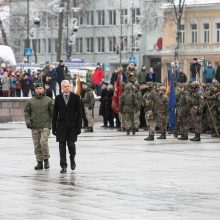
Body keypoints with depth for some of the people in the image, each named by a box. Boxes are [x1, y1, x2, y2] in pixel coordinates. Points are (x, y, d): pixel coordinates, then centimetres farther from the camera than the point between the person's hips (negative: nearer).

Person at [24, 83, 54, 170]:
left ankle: (46, 160, -2)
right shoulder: (31, 101, 9)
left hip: (45, 126, -3)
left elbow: (53, 112, 5)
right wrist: (27, 121, -3)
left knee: (43, 142, -19)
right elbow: (26, 111, 12)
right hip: (34, 127, 3)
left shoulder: (48, 100, 4)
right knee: (37, 145, 3)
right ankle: (39, 162, 11)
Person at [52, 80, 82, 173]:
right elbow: (55, 113, 8)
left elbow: (79, 113, 1)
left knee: (71, 144, -5)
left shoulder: (75, 97, 2)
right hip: (61, 125, 1)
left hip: (72, 125, -1)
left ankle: (72, 159, 24)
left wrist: (79, 126, -5)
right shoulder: (58, 98, 6)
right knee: (62, 145, -1)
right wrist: (54, 127, 3)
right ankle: (63, 166, 2)